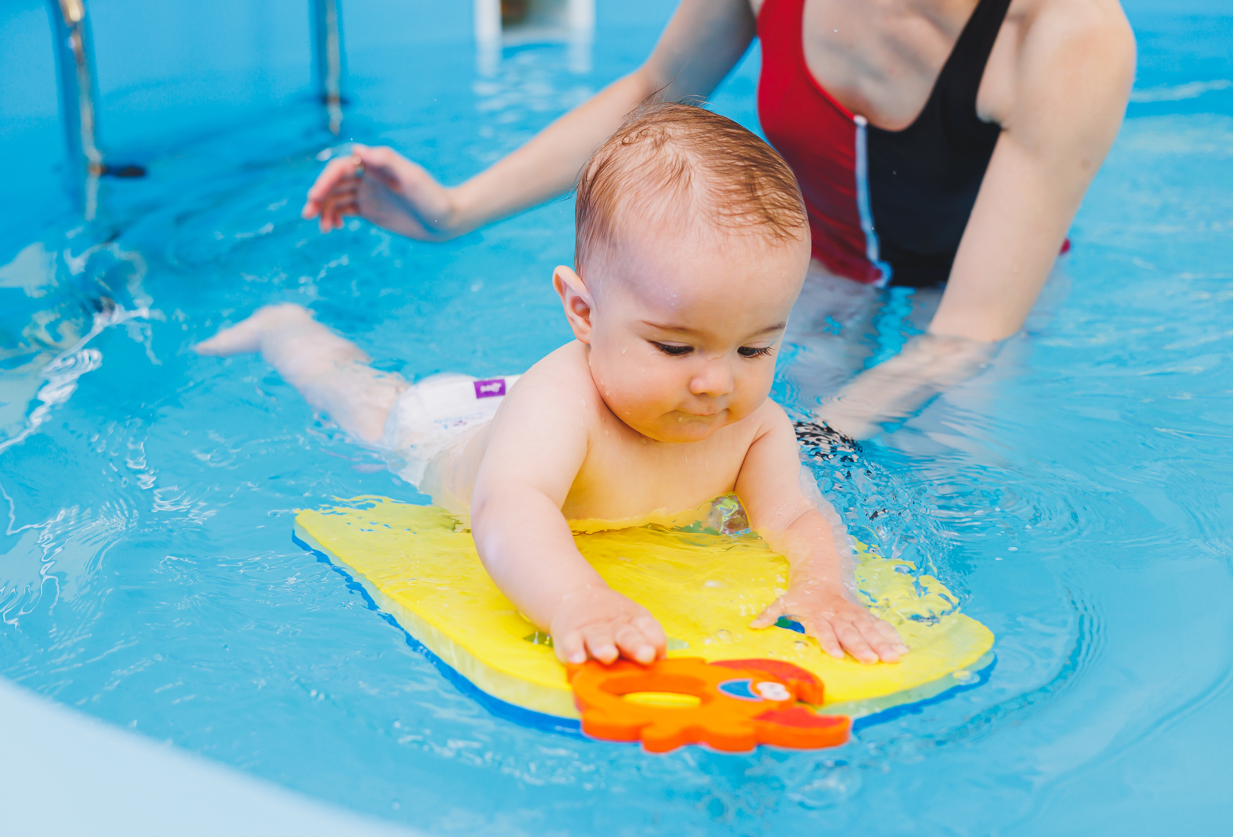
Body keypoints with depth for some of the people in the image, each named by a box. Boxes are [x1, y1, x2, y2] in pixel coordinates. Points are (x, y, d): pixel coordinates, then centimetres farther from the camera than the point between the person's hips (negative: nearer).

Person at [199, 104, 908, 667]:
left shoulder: (757, 427, -35)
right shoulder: (560, 400, -54)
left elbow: (800, 519, -39)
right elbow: (508, 508, -69)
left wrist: (822, 586, -63)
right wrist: (578, 600, -88)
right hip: (447, 440, -3)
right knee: (369, 400, 26)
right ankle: (288, 330, 56)